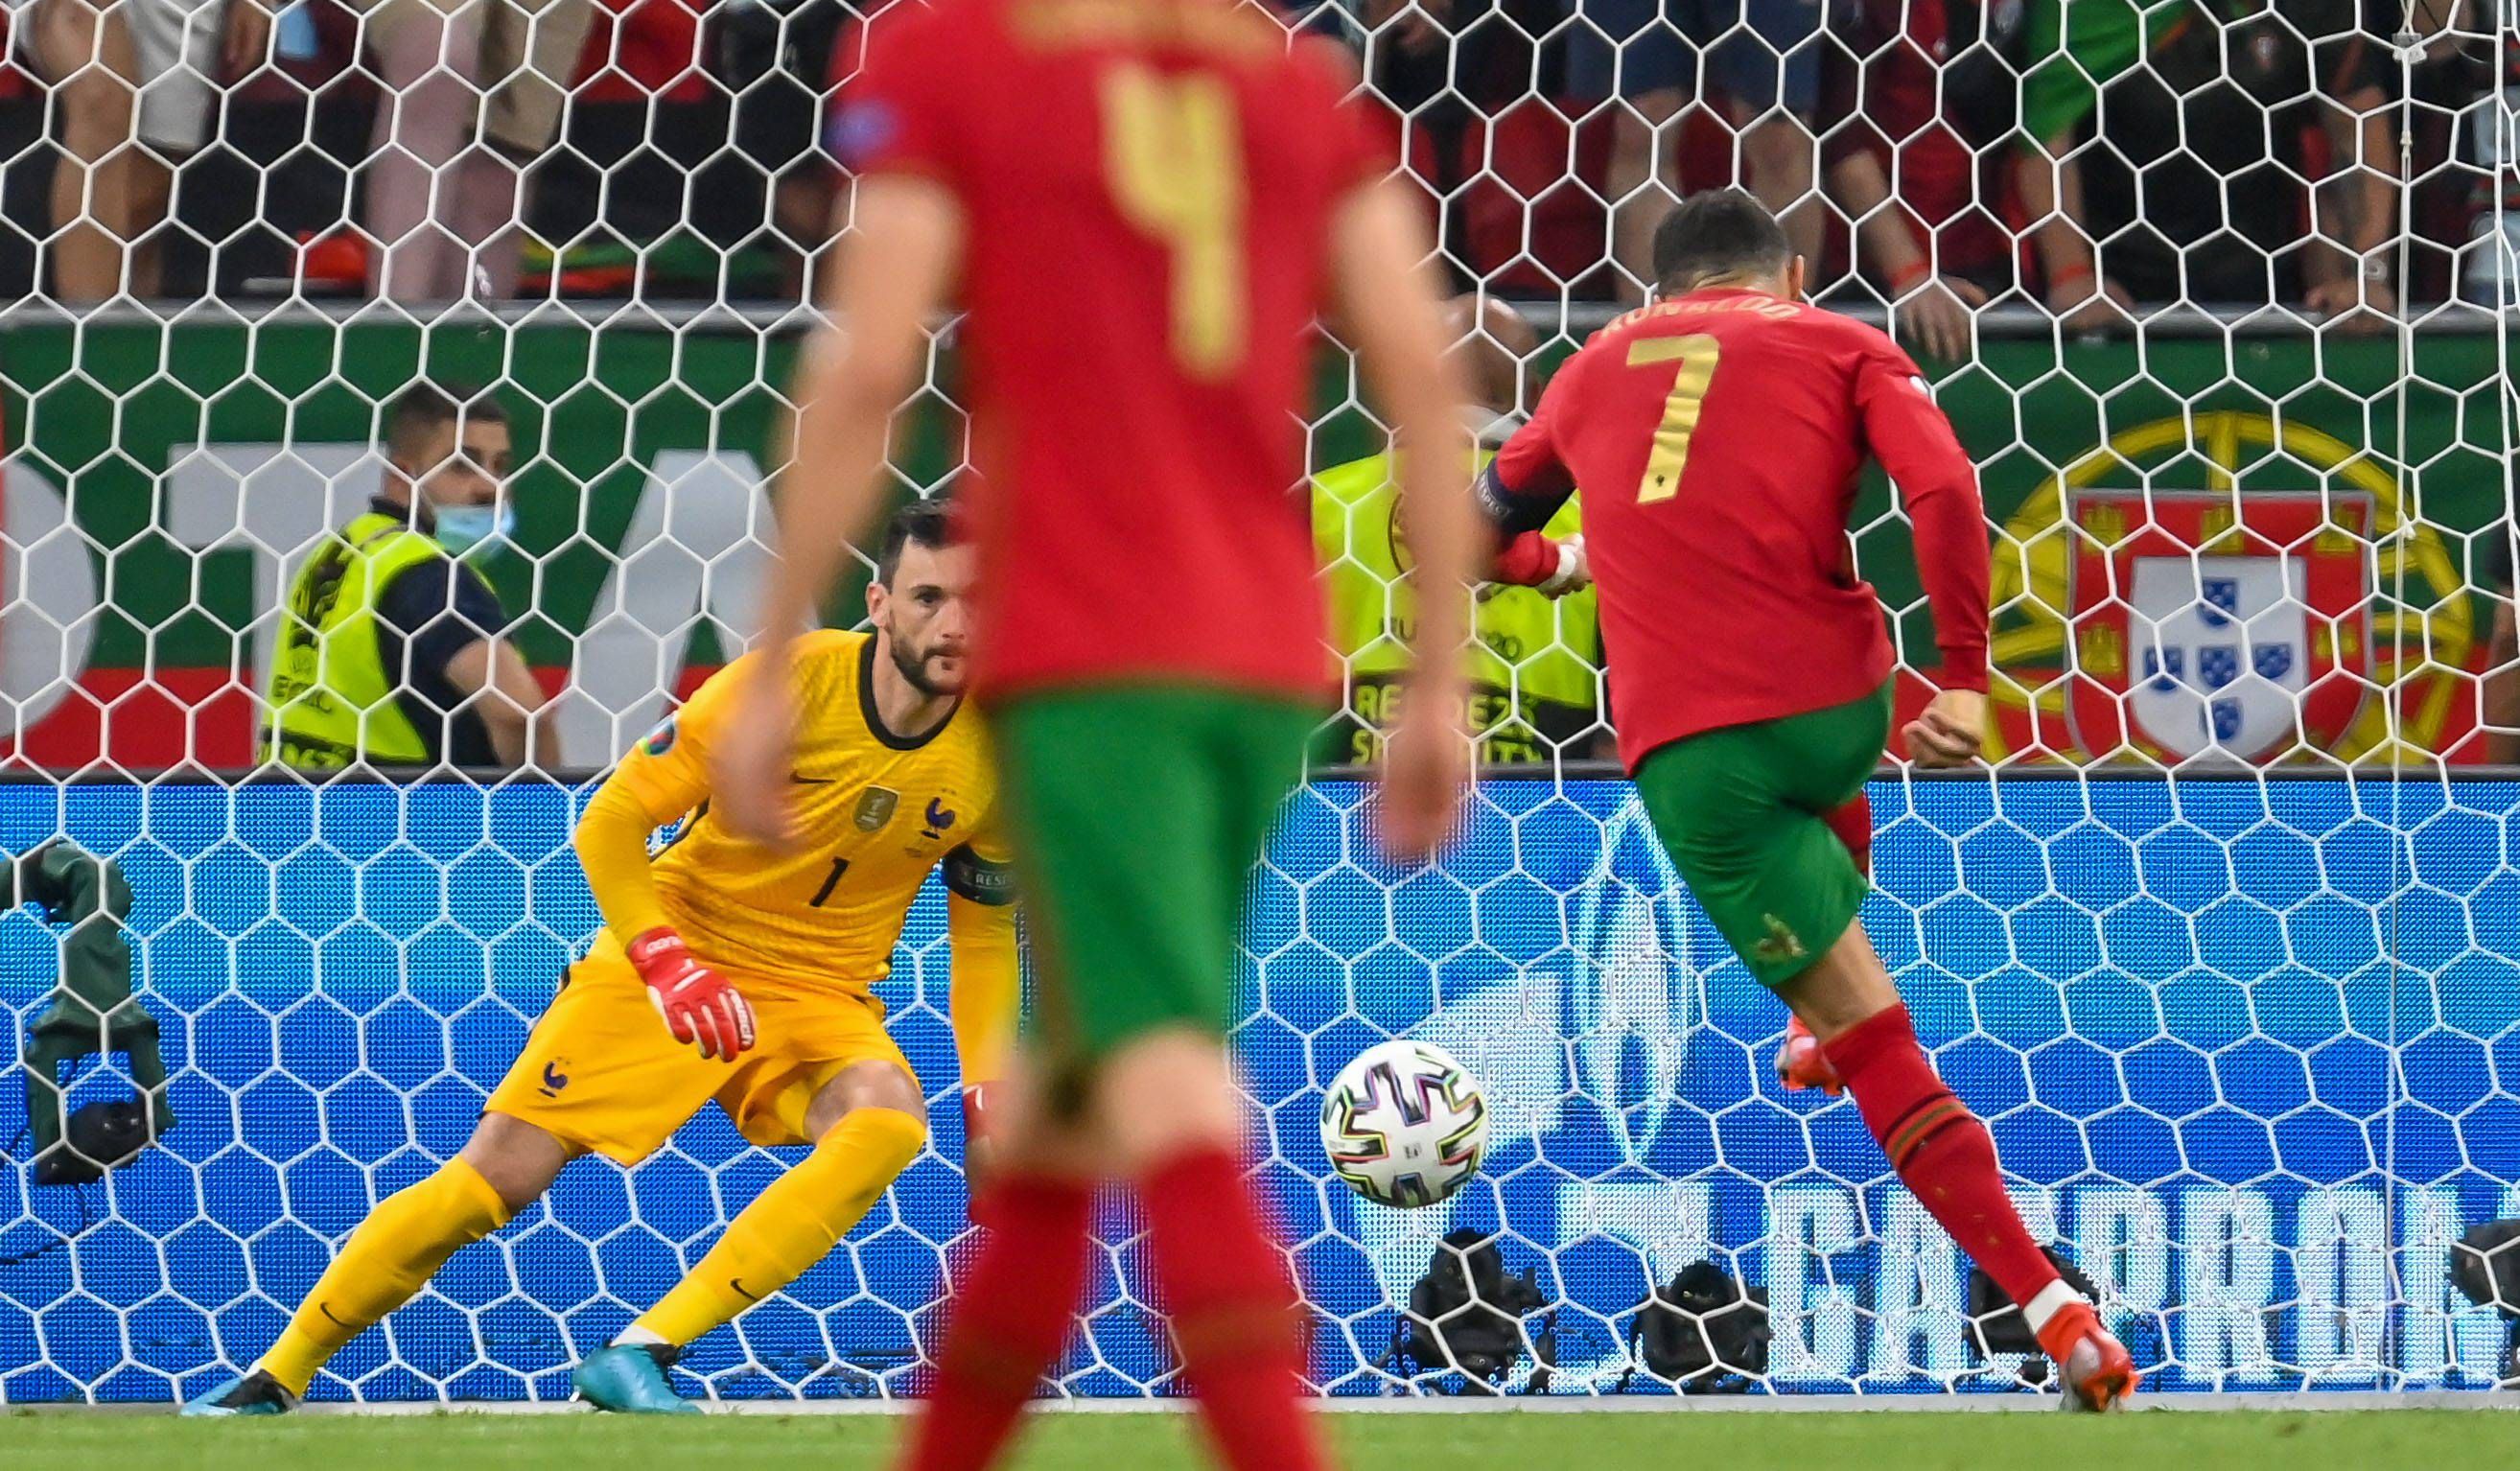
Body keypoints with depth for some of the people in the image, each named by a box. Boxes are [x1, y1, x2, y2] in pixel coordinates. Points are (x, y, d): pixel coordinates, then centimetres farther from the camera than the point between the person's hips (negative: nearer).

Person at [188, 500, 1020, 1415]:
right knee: (497, 1175, -8)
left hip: (821, 996, 2)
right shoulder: (790, 682, -16)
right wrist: (665, 963, -24)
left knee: (889, 1128, -30)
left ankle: (640, 1356, -28)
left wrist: (989, 1096, -4)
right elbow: (610, 822, -11)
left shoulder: (995, 753, -8)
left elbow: (986, 932, 8)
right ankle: (280, 1372, 11)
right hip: (664, 965, -2)